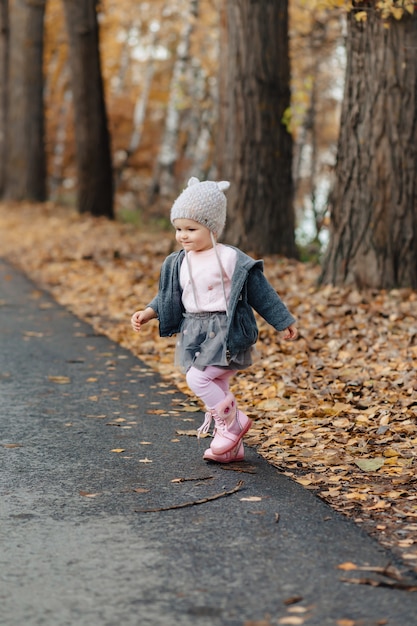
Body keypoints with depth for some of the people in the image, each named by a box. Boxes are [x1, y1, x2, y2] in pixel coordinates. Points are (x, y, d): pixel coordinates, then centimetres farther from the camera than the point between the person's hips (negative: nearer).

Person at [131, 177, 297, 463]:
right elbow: (168, 296, 17)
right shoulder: (178, 263, 5)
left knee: (198, 378, -19)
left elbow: (260, 291, -7)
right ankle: (232, 447, 23)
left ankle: (232, 423, 2)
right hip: (194, 332, 7)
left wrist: (284, 321, -2)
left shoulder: (232, 260, -13)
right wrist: (148, 313, 2)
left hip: (224, 332, -7)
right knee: (217, 390, 12)